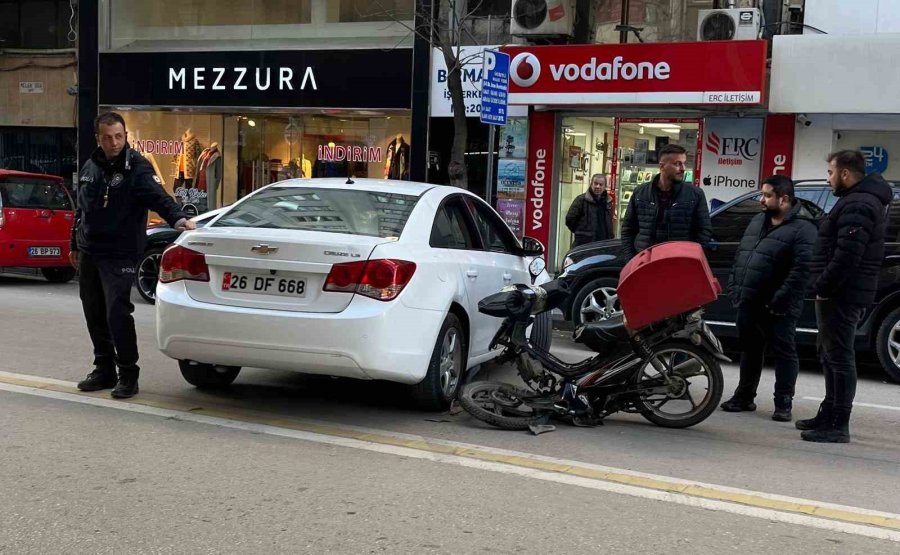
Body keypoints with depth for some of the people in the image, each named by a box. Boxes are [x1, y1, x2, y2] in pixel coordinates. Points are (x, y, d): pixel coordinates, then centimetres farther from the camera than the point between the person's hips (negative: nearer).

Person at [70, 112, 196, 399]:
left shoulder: (137, 168, -9)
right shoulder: (90, 168, 12)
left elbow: (157, 196, -26)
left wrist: (177, 217, -44)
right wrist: (75, 245, 24)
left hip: (119, 256, -7)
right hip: (88, 254, 7)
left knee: (117, 313, -13)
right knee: (94, 315, 12)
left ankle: (128, 374, -1)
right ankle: (104, 370, 25)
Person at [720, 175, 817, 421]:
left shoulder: (802, 228, -11)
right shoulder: (758, 221, 15)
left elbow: (801, 270, -20)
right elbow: (740, 256, 19)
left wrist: (779, 301, -22)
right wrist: (734, 288, 10)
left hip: (776, 309, -8)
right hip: (748, 304, 8)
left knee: (784, 353, 2)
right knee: (749, 350, 16)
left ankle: (783, 404, 8)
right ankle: (744, 396, 26)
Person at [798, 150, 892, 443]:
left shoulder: (857, 205, -17)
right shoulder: (859, 201, 19)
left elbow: (846, 255, -25)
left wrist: (824, 288, -20)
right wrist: (825, 287, 18)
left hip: (841, 295, -11)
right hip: (845, 294, 11)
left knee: (839, 358, -7)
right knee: (832, 355, 19)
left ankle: (838, 426, -4)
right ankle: (829, 415, 30)